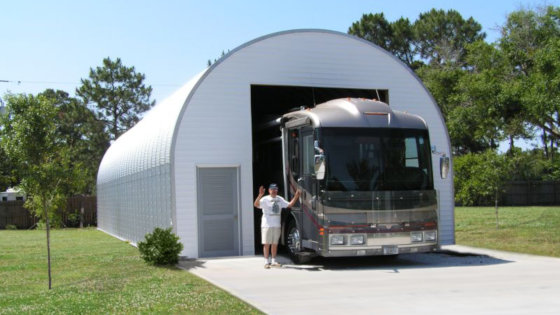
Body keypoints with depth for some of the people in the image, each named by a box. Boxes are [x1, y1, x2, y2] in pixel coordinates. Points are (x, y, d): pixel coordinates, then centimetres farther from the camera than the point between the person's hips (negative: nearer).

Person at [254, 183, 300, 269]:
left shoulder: (280, 199, 11)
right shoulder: (265, 199, -7)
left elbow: (289, 205, 11)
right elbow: (256, 204, -22)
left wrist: (296, 196, -1)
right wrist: (260, 195, -39)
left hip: (277, 225, 5)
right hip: (267, 225, -5)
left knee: (275, 244, 9)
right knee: (267, 244, -3)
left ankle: (273, 261, 17)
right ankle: (266, 262, 1)